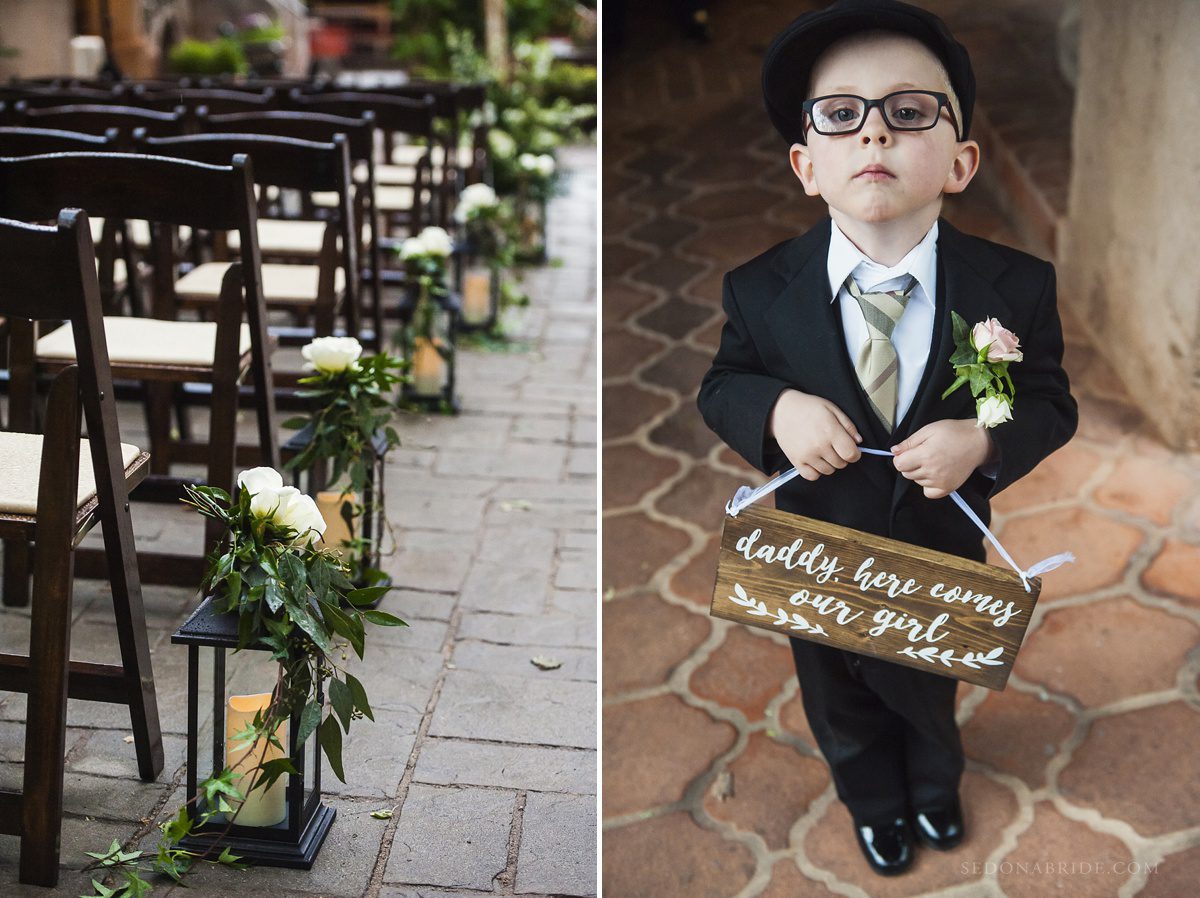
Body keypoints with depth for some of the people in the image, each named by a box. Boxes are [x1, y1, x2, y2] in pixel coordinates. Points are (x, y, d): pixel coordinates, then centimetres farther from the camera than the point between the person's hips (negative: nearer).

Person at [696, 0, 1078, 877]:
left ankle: (935, 788, 65)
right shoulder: (760, 288, -21)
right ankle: (874, 804, 60)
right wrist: (775, 409, -29)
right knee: (843, 704, 26)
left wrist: (984, 440, -31)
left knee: (930, 691, 30)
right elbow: (722, 385, -6)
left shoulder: (1015, 286, -21)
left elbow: (1051, 404, -10)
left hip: (944, 550, 1)